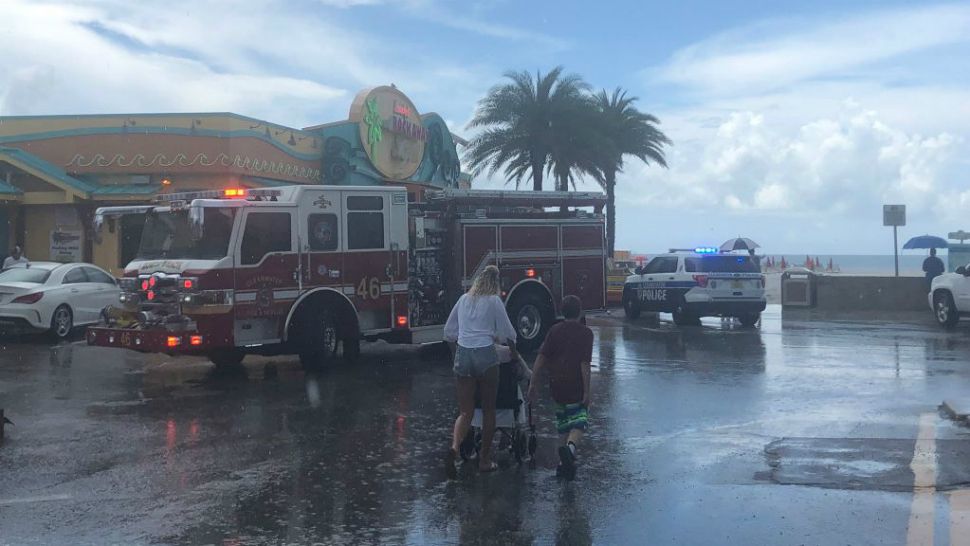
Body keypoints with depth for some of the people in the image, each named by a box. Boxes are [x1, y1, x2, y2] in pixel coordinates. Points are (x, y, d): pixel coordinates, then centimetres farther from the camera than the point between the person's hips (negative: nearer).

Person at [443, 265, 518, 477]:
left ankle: (454, 448, -21)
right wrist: (514, 352, 20)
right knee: (488, 410, 10)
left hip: (462, 355, 3)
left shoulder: (464, 299, 12)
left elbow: (449, 332, 18)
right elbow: (507, 333, 3)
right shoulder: (494, 302, 0)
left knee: (465, 411, 4)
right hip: (486, 356, -3)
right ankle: (485, 459, 14)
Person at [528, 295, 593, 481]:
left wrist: (533, 384, 2)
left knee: (563, 423, 17)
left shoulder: (554, 331, 6)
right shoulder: (585, 333, -4)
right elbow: (585, 364, -11)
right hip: (576, 387, -4)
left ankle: (564, 462, 16)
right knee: (579, 423, 1)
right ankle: (571, 447, -29)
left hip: (556, 386, 4)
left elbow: (541, 358, 0)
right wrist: (587, 391, -10)